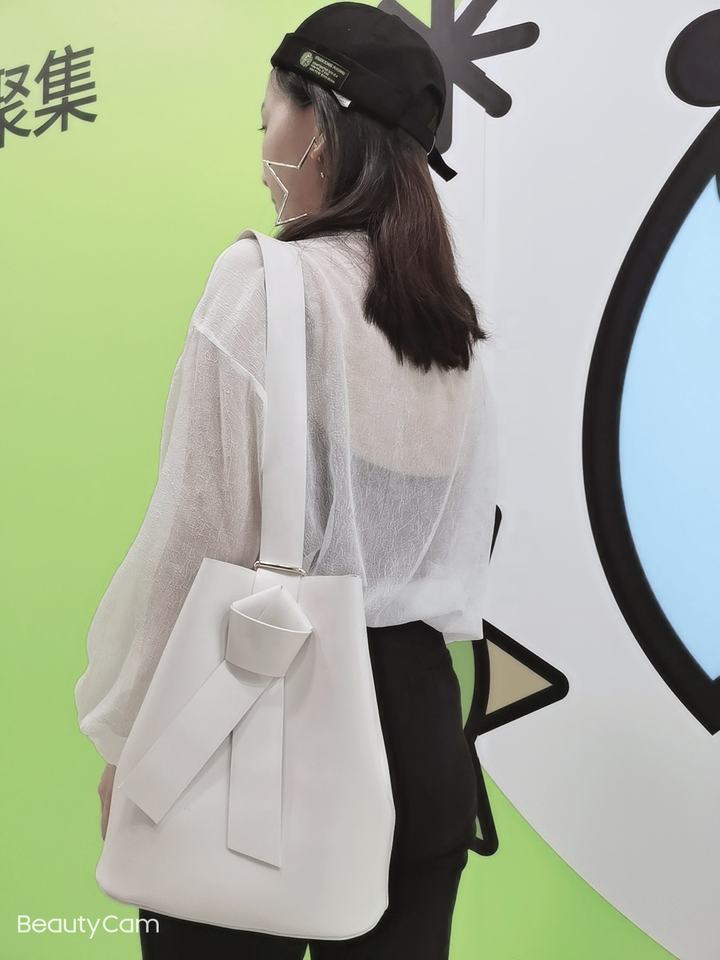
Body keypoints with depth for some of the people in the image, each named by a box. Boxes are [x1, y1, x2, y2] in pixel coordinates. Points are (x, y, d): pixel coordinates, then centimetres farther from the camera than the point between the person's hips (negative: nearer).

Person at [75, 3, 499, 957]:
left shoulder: (263, 280, -12)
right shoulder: (456, 322, 7)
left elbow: (199, 531, -14)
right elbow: (465, 539, 12)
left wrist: (127, 738, -4)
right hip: (418, 720, 6)